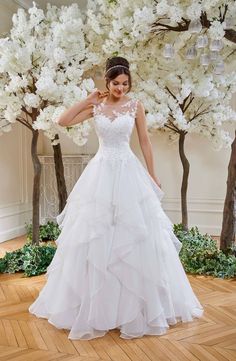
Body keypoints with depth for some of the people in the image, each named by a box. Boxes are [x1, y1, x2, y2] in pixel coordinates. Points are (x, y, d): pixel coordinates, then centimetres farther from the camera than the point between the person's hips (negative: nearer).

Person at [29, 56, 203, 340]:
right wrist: (88, 100, 0)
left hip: (128, 172, -1)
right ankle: (96, 305, 22)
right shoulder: (96, 106, 7)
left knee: (135, 236, 1)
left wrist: (153, 176, 5)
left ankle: (136, 305, 20)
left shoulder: (135, 105, 3)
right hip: (100, 172, 2)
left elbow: (145, 141, 5)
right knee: (94, 236, 4)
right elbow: (63, 121, 0)